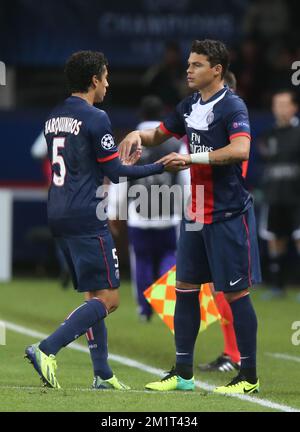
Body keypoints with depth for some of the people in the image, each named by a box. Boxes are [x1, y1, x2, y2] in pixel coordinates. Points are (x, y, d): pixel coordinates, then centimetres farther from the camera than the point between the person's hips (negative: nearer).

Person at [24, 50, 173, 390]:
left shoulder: (53, 119, 14)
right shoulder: (95, 119, -11)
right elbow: (114, 172, -10)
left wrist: (119, 165, 30)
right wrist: (161, 166, 0)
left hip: (58, 216, 9)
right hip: (86, 218, -9)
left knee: (94, 295, 14)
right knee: (107, 299, -7)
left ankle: (102, 374, 10)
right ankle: (46, 350, -19)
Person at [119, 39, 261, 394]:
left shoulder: (232, 106, -14)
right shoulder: (189, 107, 11)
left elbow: (240, 150, -29)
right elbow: (159, 135, 25)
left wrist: (190, 158, -31)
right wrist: (138, 135, 2)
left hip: (229, 215, -8)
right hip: (196, 214, 8)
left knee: (235, 292, -3)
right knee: (185, 288, 9)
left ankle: (249, 377, 5)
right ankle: (182, 373, 16)